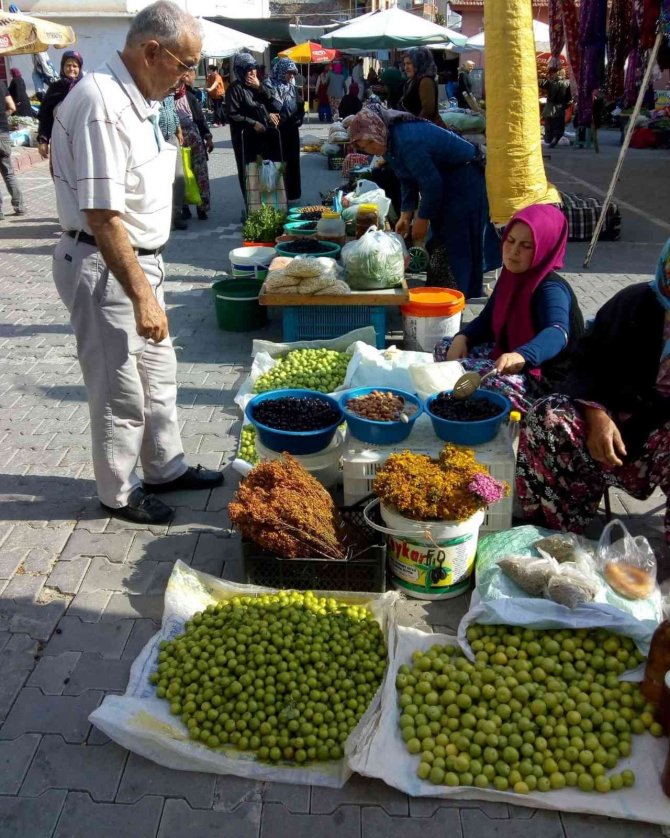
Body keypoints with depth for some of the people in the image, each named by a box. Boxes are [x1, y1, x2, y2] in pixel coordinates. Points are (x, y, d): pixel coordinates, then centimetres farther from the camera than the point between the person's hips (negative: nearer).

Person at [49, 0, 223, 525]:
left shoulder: (136, 98, 9)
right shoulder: (101, 106, -22)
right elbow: (102, 215, -27)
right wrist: (142, 295, -25)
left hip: (139, 260, 10)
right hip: (102, 268, -10)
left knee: (158, 372, 19)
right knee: (121, 392, 3)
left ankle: (166, 468, 37)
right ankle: (119, 494, 23)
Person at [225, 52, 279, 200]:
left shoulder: (256, 85, 12)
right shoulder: (234, 89, -9)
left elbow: (271, 103, 6)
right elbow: (232, 115, -14)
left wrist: (259, 87, -7)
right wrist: (253, 123, -15)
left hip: (262, 134, 6)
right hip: (245, 137, -6)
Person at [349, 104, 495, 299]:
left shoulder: (407, 141, -28)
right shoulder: (389, 144, 3)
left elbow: (431, 182, -26)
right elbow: (408, 181, 9)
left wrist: (423, 219, -15)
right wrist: (406, 215, 1)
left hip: (466, 180, -10)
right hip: (445, 179, 10)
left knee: (461, 246, -10)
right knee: (438, 242, 13)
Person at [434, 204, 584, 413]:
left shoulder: (551, 290, -25)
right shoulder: (512, 276, 1)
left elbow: (557, 334, -45)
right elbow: (487, 319, 12)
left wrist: (522, 356, -66)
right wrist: (462, 338, -9)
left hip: (545, 381, -9)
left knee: (463, 370, -28)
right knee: (445, 347, 7)